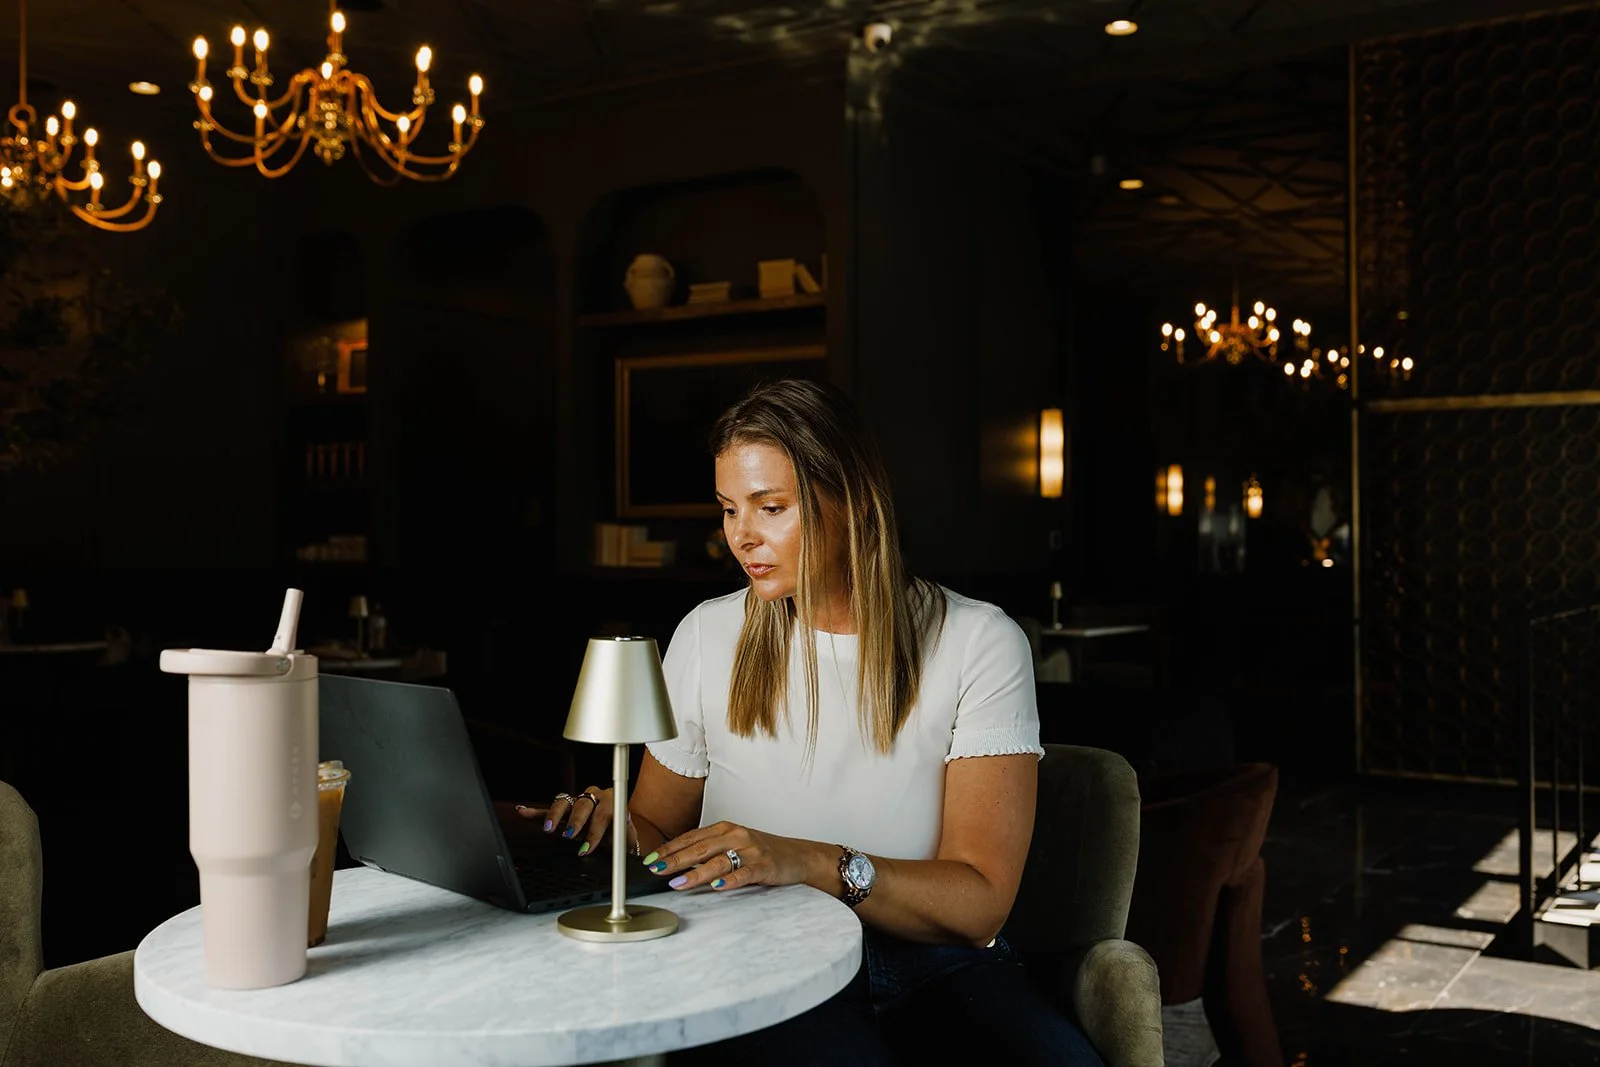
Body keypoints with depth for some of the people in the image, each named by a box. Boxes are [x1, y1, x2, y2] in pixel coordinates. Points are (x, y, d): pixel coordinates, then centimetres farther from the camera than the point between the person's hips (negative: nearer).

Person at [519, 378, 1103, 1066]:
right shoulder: (709, 637, 6)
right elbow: (657, 828, 15)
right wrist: (608, 822, -9)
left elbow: (980, 902, -10)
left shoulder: (979, 643, -2)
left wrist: (812, 864, -26)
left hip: (934, 964, 0)